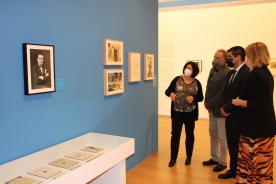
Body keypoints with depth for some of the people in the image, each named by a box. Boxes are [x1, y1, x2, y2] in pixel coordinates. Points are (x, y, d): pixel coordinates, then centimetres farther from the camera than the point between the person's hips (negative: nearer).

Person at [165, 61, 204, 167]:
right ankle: (173, 158, 14)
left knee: (189, 134, 12)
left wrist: (193, 97, -19)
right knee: (175, 134, 2)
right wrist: (171, 93, -26)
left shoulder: (197, 83, 0)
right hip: (177, 112, -1)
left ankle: (189, 157, 29)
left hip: (190, 113, 1)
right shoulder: (177, 79, -2)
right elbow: (167, 91, -3)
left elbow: (201, 98, 2)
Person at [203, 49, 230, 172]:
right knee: (213, 135, 19)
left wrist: (209, 104, -15)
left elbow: (222, 93, -22)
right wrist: (206, 102, 1)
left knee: (222, 138, 5)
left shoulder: (227, 73, -19)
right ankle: (214, 158, 33)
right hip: (212, 108, 9)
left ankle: (222, 162, 20)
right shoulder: (213, 70, 9)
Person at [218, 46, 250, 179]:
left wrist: (227, 108, -14)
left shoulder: (247, 73, -17)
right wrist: (224, 107, -4)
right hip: (229, 115, 8)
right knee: (231, 144, 16)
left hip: (239, 116, -8)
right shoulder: (231, 73, 12)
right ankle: (233, 170, 31)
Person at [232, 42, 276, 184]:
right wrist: (244, 99, 14)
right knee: (262, 162, 19)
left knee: (256, 163, 3)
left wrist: (241, 102, -12)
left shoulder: (255, 75, -20)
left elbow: (259, 103, -25)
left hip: (257, 127, -10)